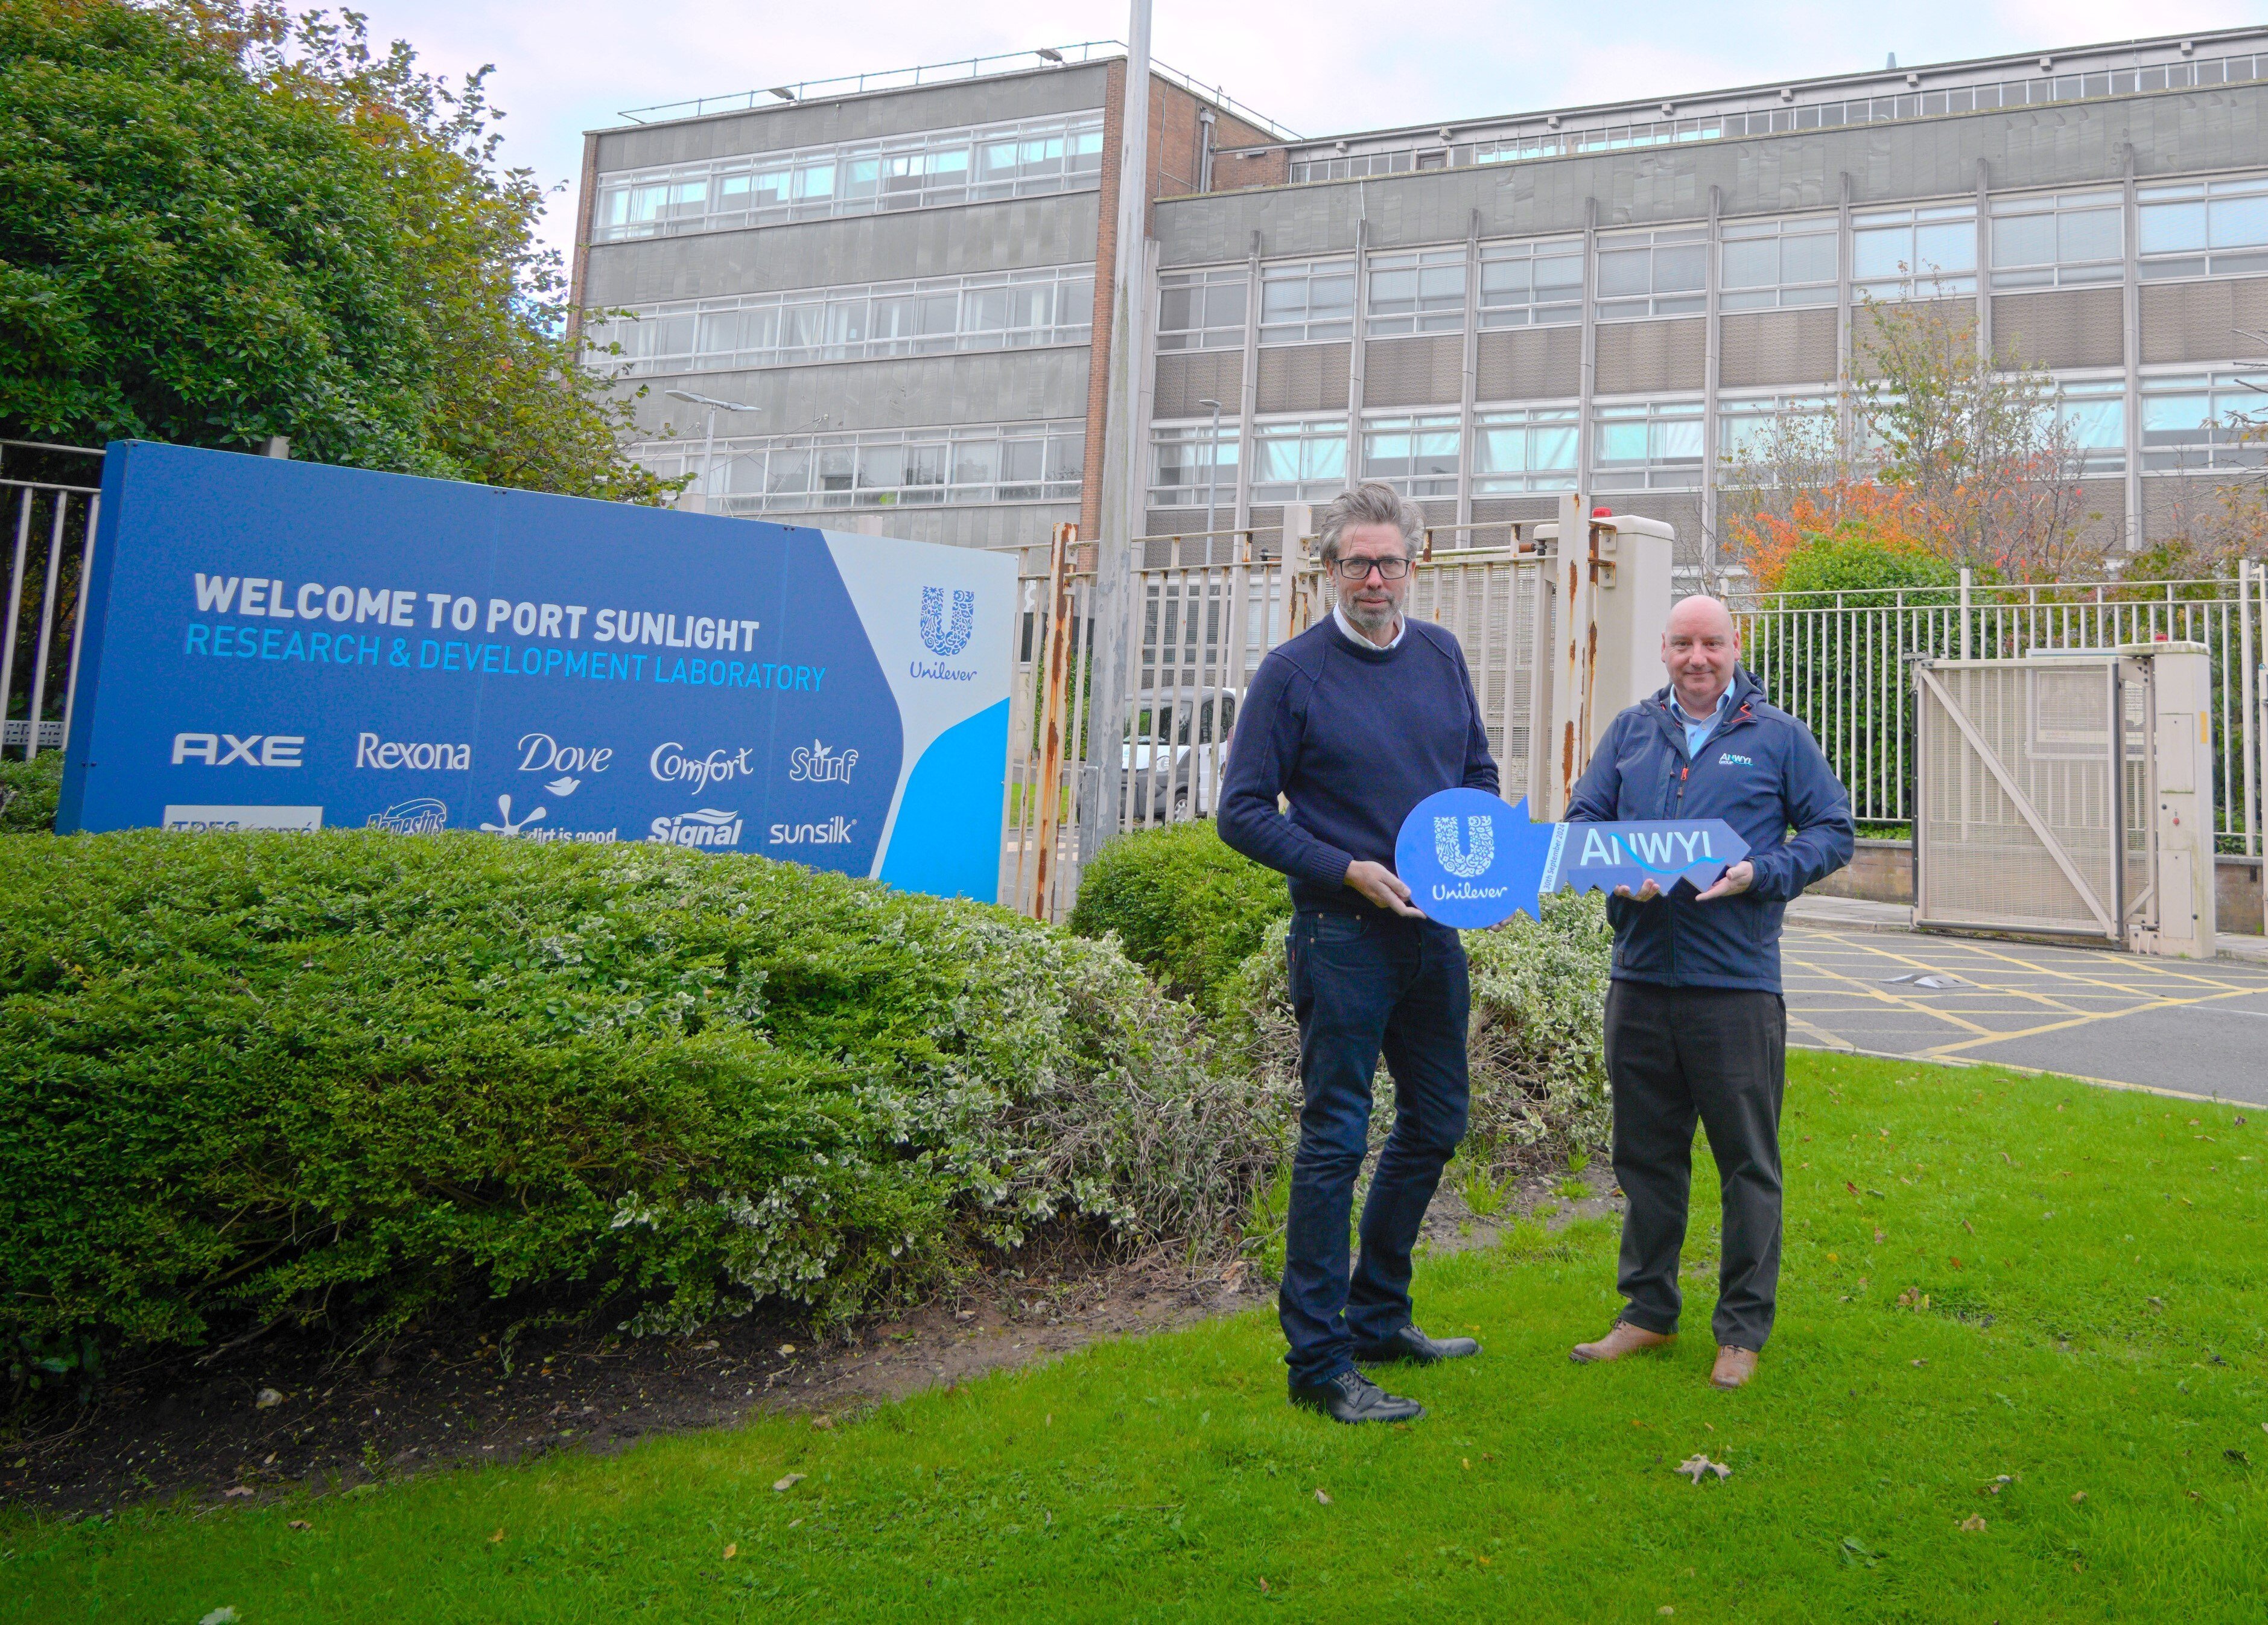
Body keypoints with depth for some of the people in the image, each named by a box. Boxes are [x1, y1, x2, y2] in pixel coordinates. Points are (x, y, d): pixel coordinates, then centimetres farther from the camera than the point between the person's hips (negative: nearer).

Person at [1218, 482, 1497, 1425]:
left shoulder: (1441, 656, 8)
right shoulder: (1293, 672, -8)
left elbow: (1478, 772, 19)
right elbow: (1242, 813, -9)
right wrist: (1346, 870, -18)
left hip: (1436, 926, 7)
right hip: (1343, 932, -6)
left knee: (1435, 1124, 15)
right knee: (1334, 1140, -2)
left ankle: (1378, 1318, 32)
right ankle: (1319, 1362, 8)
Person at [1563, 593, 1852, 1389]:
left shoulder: (1779, 736, 4)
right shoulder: (1631, 731, 11)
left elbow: (1833, 831, 5)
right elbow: (1582, 818, 11)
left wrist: (1761, 873, -13)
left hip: (1736, 984, -3)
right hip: (1640, 977, 3)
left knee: (1748, 1163, 4)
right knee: (1645, 1155, 13)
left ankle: (1743, 1330, 19)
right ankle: (1648, 1310, 28)